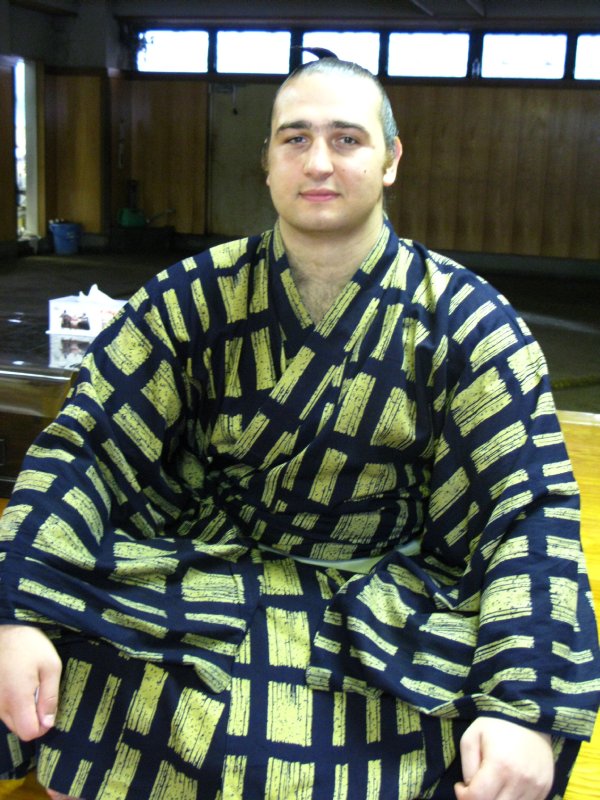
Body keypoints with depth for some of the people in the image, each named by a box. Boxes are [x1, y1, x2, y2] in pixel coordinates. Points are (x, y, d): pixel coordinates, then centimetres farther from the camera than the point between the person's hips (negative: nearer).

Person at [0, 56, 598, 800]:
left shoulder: (466, 322, -6)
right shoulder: (196, 296, -2)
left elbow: (532, 511, -10)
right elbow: (84, 444, -5)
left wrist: (528, 709, -22)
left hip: (388, 594, 0)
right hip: (197, 572, 1)